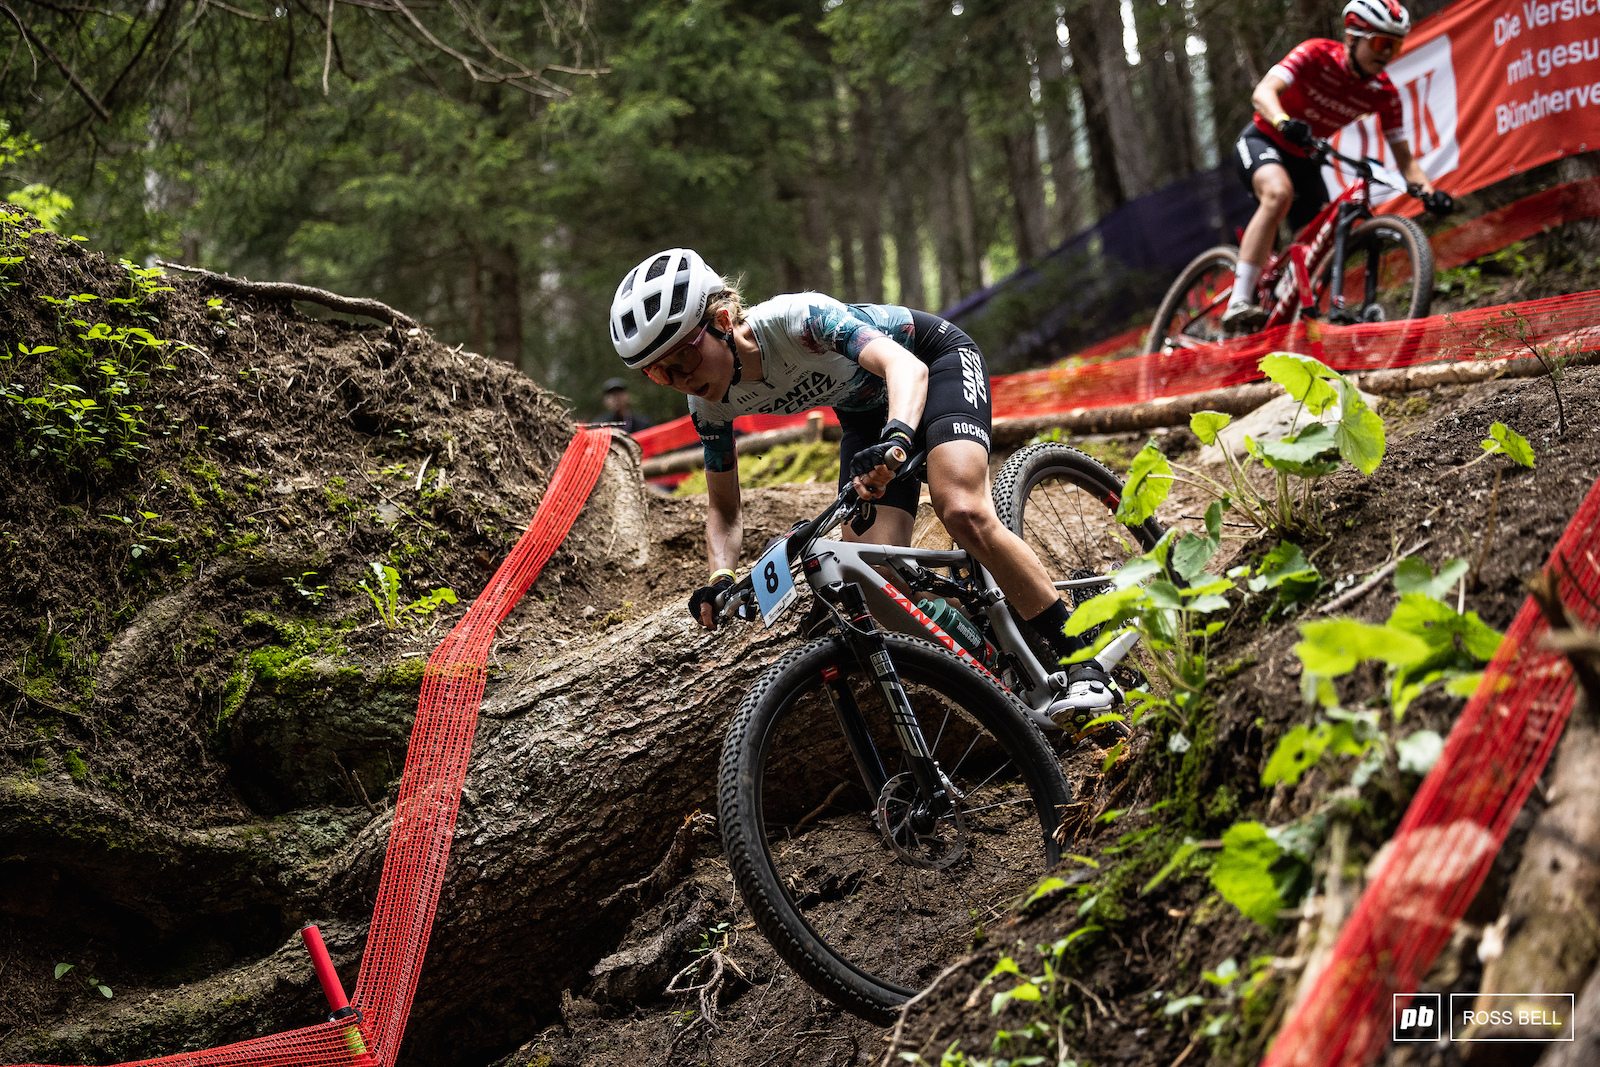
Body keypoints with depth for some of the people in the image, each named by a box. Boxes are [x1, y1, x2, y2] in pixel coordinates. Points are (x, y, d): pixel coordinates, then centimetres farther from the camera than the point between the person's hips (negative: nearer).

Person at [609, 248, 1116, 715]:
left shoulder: (796, 319, -37)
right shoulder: (712, 403, -18)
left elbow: (905, 366, -49)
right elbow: (724, 509, -6)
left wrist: (895, 440, -69)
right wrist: (720, 579, -27)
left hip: (935, 363, -6)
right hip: (865, 409, 6)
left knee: (963, 514, -31)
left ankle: (1083, 662, -18)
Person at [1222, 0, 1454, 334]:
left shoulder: (1383, 93, -9)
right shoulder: (1317, 54, -21)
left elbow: (1404, 156, -4)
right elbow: (1263, 92, -36)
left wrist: (1427, 190, -24)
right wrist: (1285, 123, -57)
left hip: (1304, 160, 7)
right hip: (1261, 142, -7)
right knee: (1279, 192, -37)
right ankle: (1239, 305, -44)